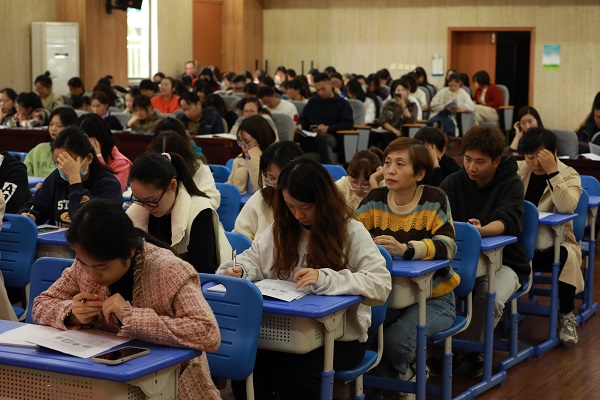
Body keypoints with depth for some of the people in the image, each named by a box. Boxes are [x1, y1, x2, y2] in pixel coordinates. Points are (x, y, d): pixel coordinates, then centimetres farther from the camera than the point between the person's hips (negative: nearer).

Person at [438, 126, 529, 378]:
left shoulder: (511, 184, -5)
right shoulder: (454, 182, 5)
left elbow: (508, 220, -24)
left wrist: (482, 230, -46)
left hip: (502, 260, -2)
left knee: (491, 296, -34)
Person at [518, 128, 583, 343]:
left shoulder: (569, 175, -4)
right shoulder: (517, 170, 6)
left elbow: (567, 207, -24)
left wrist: (552, 171, -25)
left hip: (554, 243, -2)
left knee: (568, 257, -35)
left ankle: (566, 315, -14)